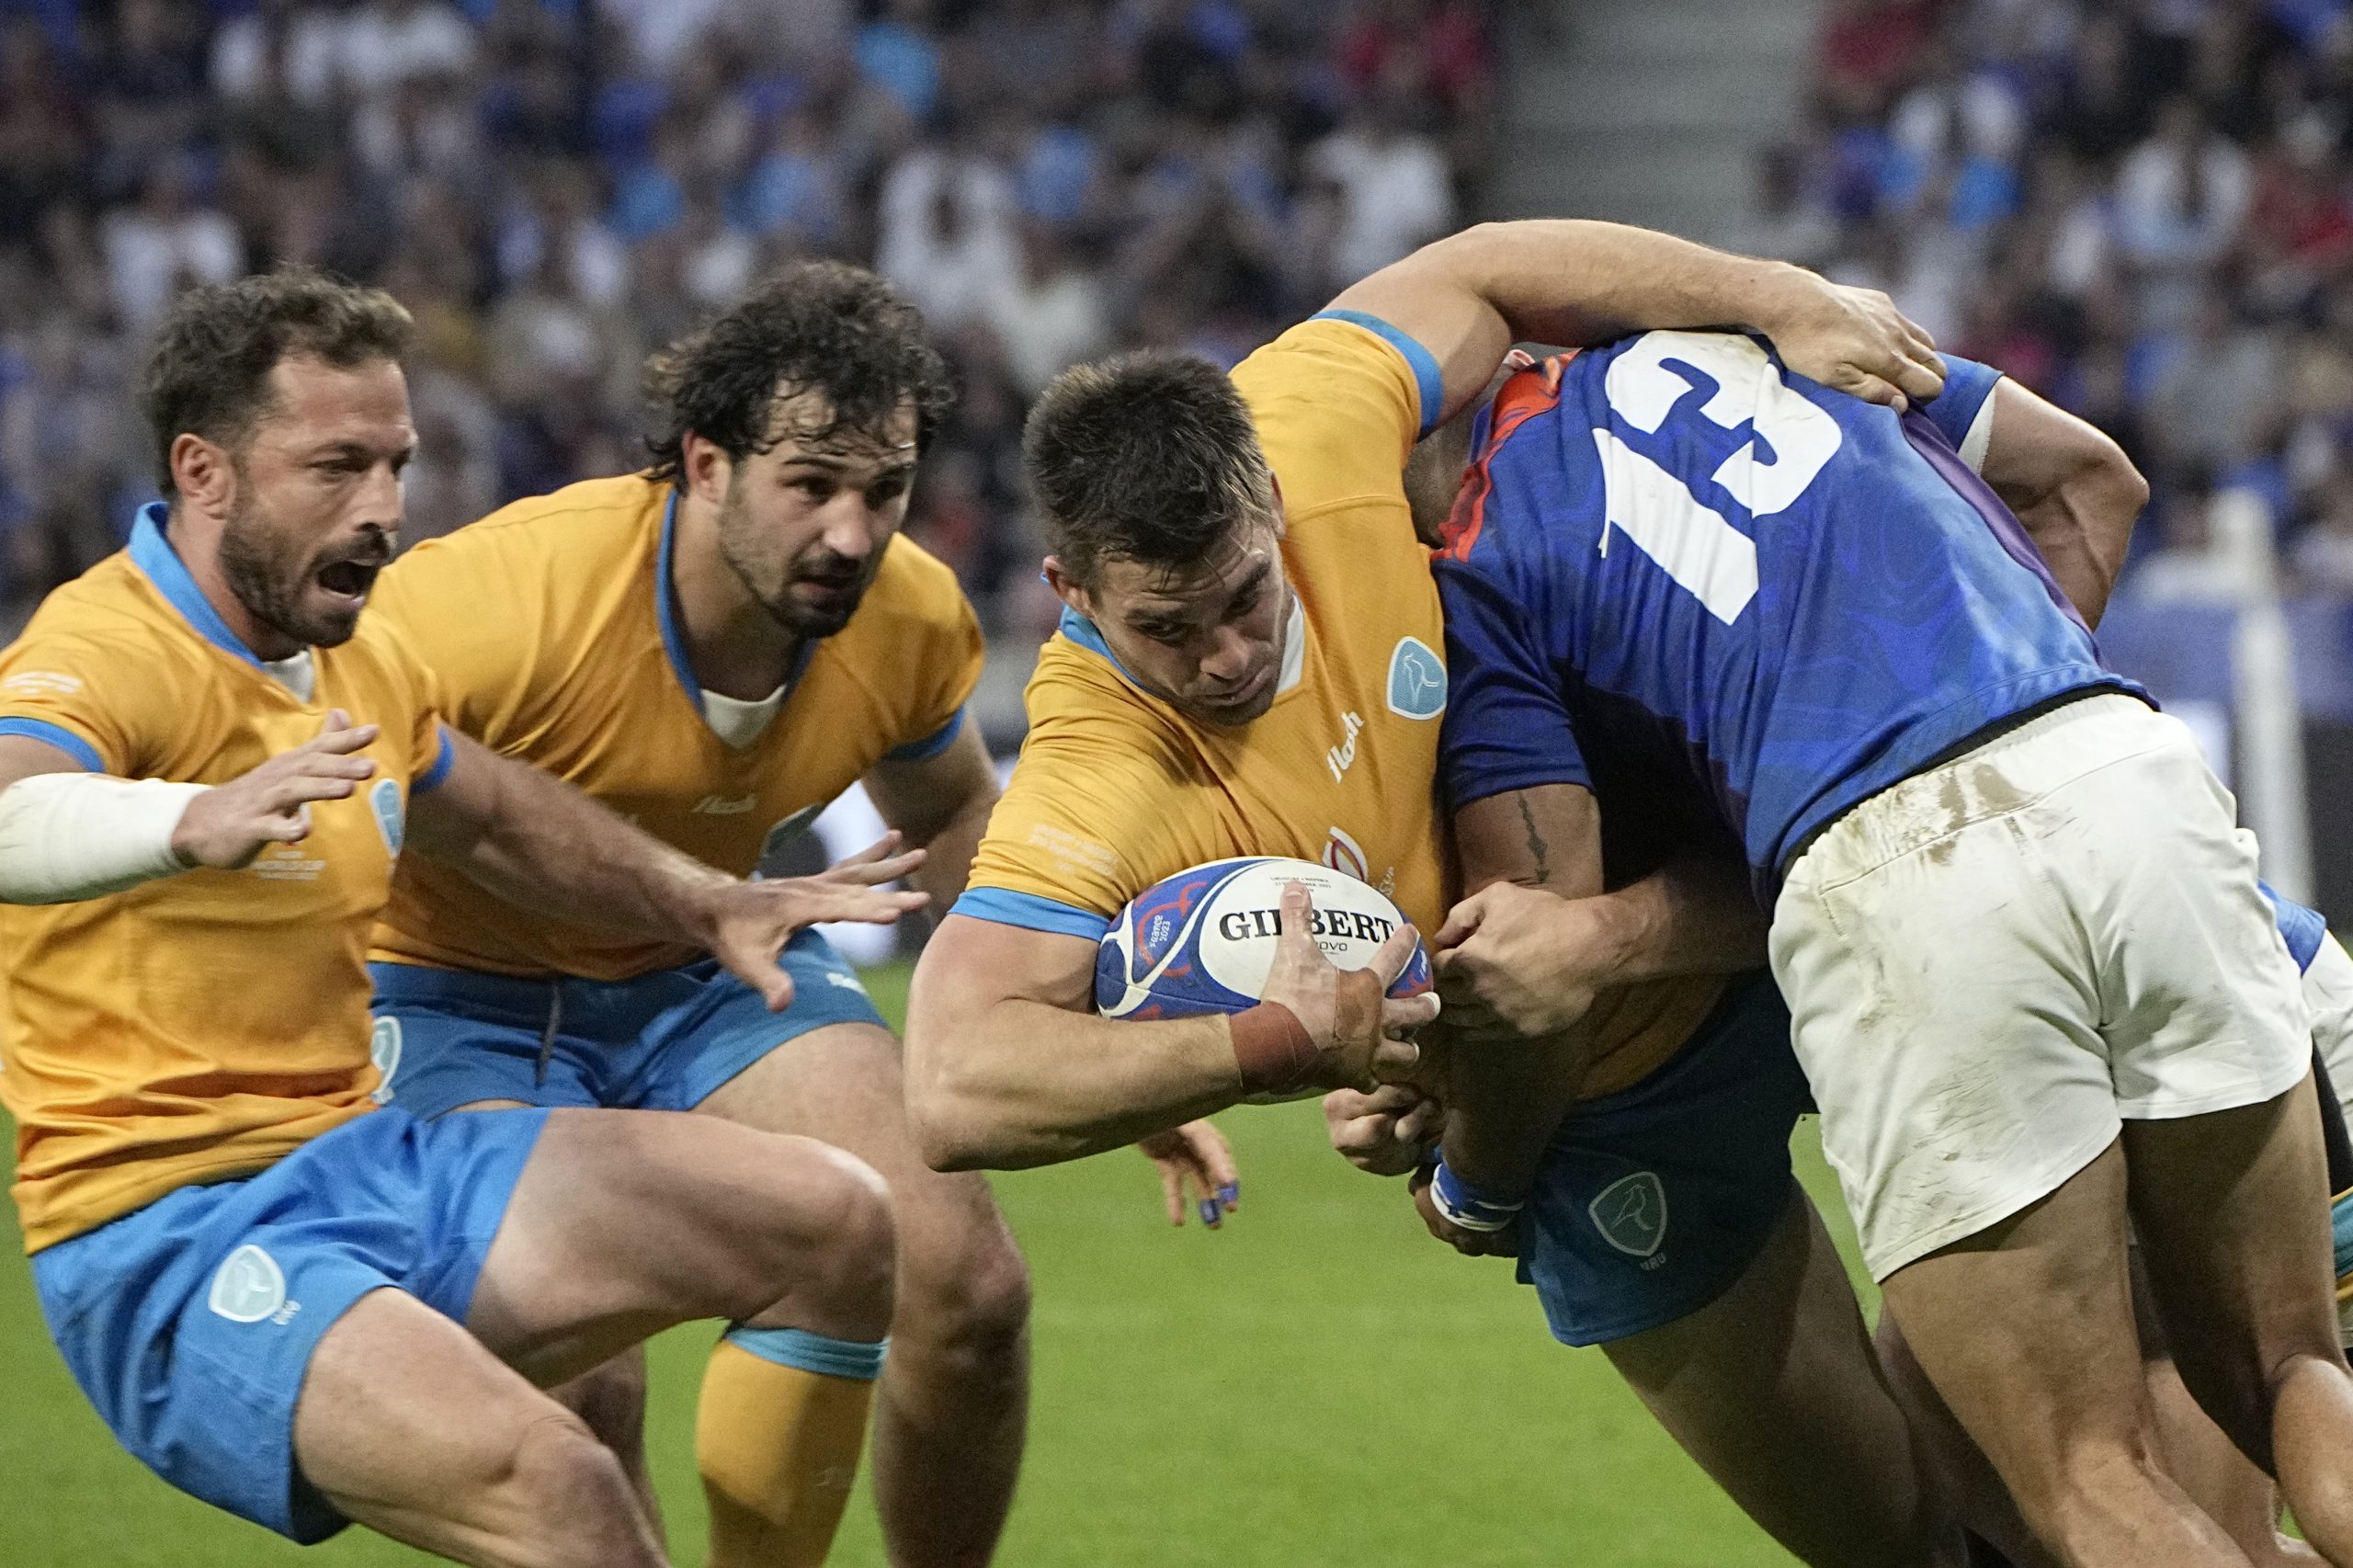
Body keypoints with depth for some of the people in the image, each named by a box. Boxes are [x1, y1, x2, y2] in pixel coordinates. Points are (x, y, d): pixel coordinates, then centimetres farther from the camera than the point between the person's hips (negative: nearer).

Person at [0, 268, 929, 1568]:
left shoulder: (358, 658, 11)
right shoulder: (107, 654, -18)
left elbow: (495, 819, 32)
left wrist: (712, 908, 21)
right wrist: (193, 822, -60)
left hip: (366, 1162, 9)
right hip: (168, 1245, -9)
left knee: (833, 1226, 7)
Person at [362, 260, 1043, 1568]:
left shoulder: (911, 621, -14)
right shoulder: (511, 600, -33)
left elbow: (951, 815, 10)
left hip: (718, 968, 5)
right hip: (465, 987, -5)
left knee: (967, 1283, -13)